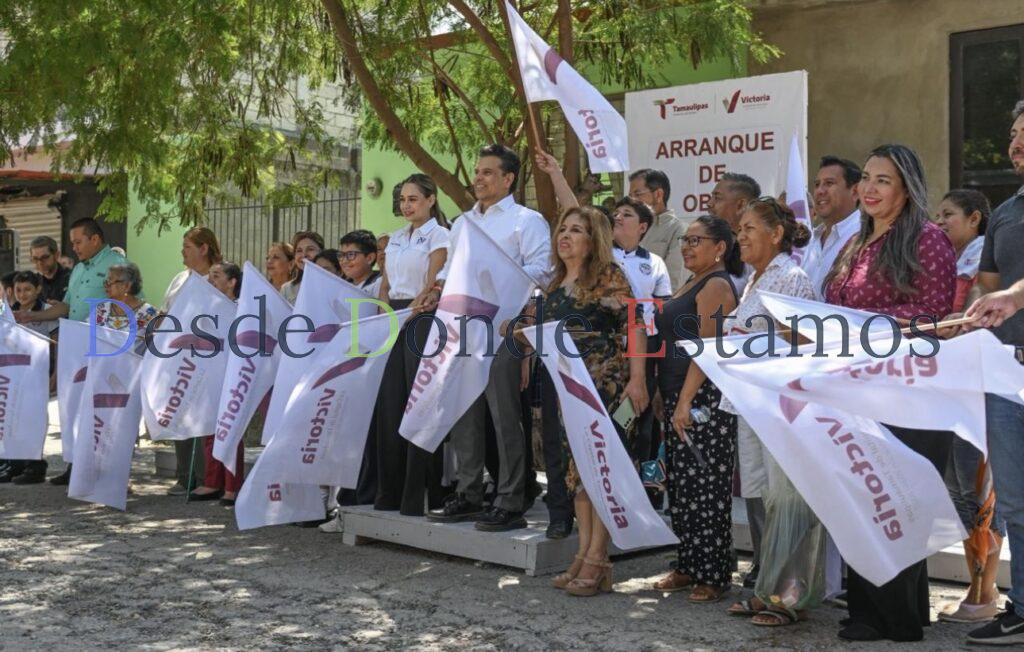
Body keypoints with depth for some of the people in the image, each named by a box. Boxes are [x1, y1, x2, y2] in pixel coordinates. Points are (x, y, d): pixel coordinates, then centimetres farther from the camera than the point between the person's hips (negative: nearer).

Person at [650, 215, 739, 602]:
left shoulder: (717, 285, -10)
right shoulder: (692, 284, 19)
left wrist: (686, 401, -23)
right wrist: (668, 398, 18)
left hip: (704, 399, -10)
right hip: (679, 399, 10)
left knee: (705, 488, -5)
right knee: (681, 487, 12)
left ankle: (712, 576, 2)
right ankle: (688, 567, 20)